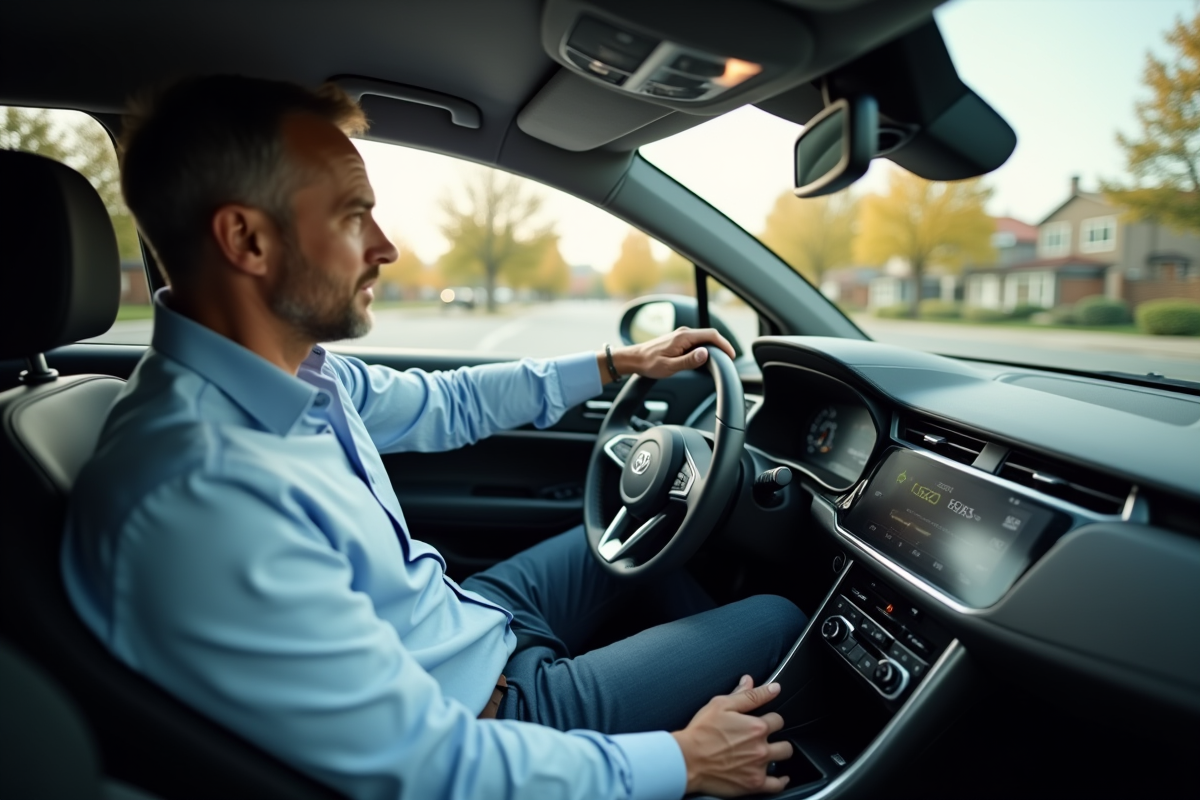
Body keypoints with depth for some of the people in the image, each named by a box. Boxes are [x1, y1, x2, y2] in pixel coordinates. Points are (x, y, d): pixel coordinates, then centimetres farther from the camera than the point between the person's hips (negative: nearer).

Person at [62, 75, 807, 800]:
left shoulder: (296, 372, -9)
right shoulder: (200, 500, -37)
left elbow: (444, 403, 9)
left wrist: (616, 363, 13)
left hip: (468, 619, 8)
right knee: (780, 622, 3)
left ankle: (708, 657, 43)